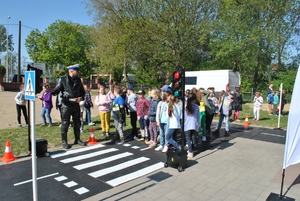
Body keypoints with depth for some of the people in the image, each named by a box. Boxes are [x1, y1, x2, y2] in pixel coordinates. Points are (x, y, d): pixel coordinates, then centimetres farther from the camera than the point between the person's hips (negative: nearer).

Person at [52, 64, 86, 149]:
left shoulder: (78, 80, 10)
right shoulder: (62, 79, -4)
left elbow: (82, 91, 16)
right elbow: (57, 90, -8)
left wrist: (81, 97, -4)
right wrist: (52, 91, -30)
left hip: (76, 105, 5)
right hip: (66, 105, -5)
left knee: (77, 123, 12)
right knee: (65, 123, 0)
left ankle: (77, 139, 26)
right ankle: (64, 141, 13)